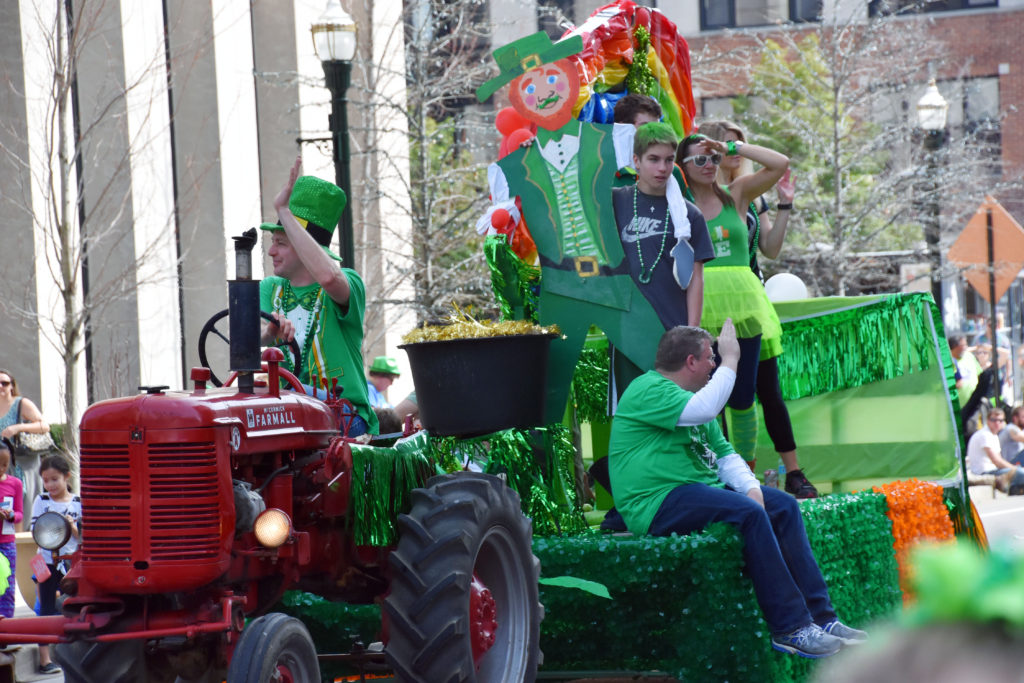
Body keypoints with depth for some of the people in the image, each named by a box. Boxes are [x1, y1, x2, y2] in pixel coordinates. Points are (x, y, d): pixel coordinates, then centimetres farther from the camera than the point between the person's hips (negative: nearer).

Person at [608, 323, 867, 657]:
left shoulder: (688, 394, 22)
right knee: (749, 514, -28)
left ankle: (820, 617, -4)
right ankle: (790, 628, -26)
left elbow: (723, 452, 21)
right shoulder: (648, 391, -11)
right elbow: (704, 410, -29)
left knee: (784, 506, 0)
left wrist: (751, 487, 2)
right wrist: (730, 360, -17)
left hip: (702, 488, 11)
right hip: (658, 502, -11)